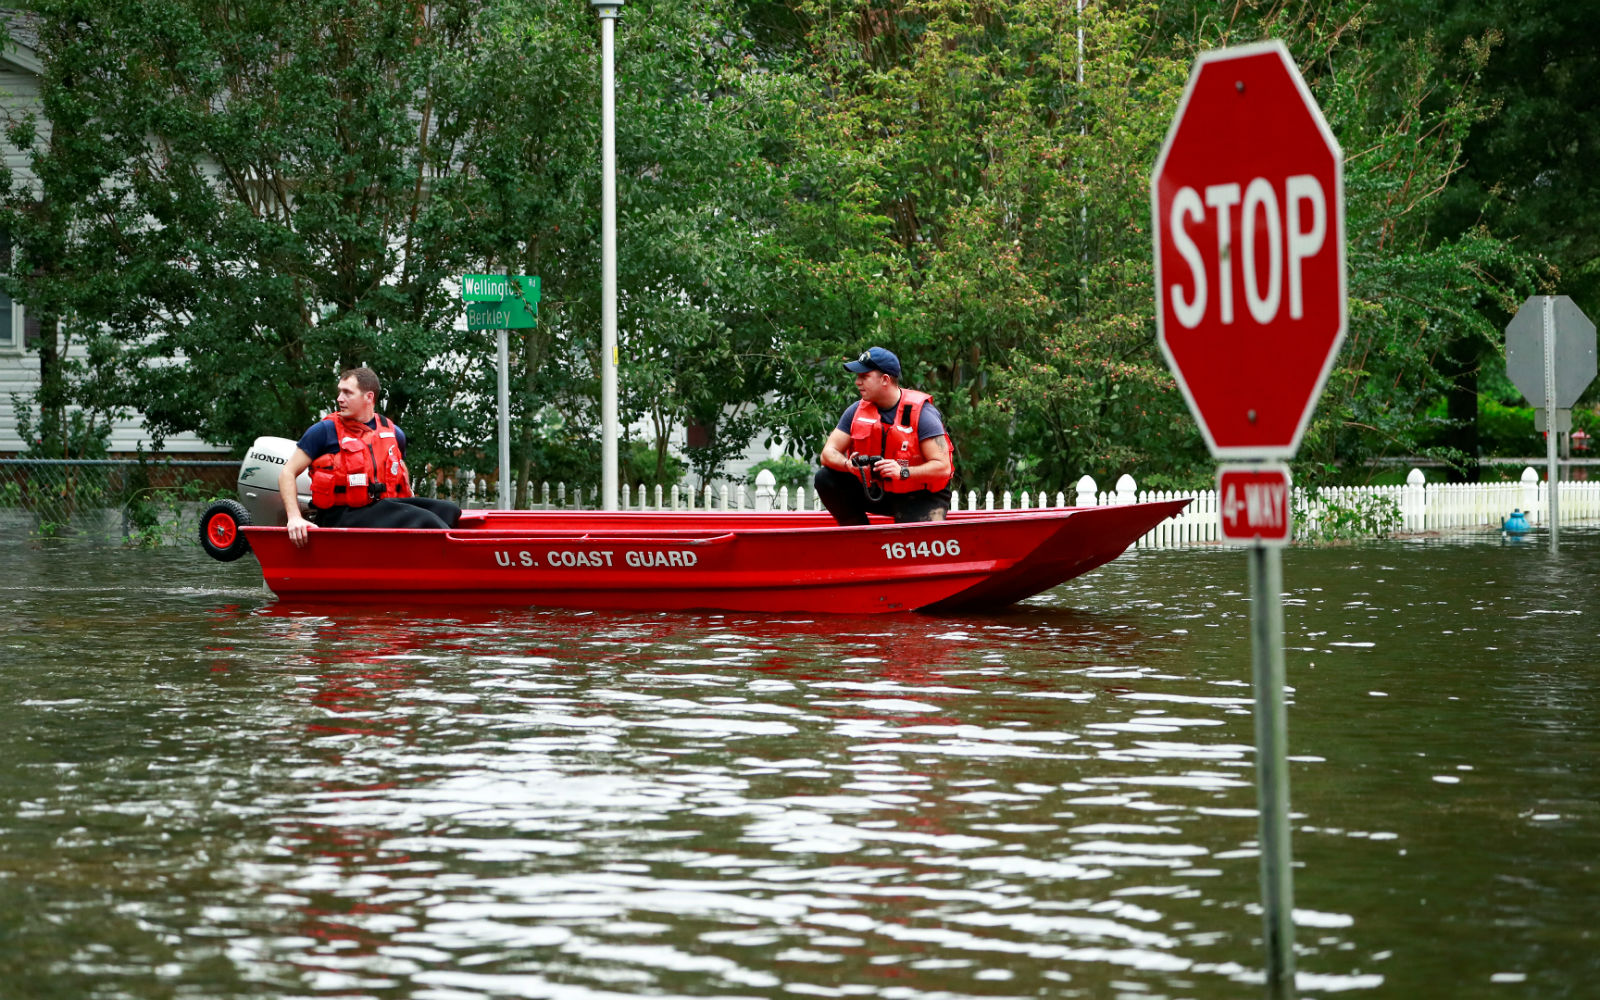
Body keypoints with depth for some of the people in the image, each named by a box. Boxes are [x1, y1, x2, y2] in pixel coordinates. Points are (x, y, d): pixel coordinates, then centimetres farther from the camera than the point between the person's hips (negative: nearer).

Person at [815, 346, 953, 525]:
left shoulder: (921, 412, -18)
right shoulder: (857, 411, -2)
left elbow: (943, 467, -22)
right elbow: (828, 453, -4)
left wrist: (903, 472, -37)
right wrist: (848, 464, -28)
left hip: (921, 497, -5)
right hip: (876, 491, 5)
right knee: (825, 478, -12)